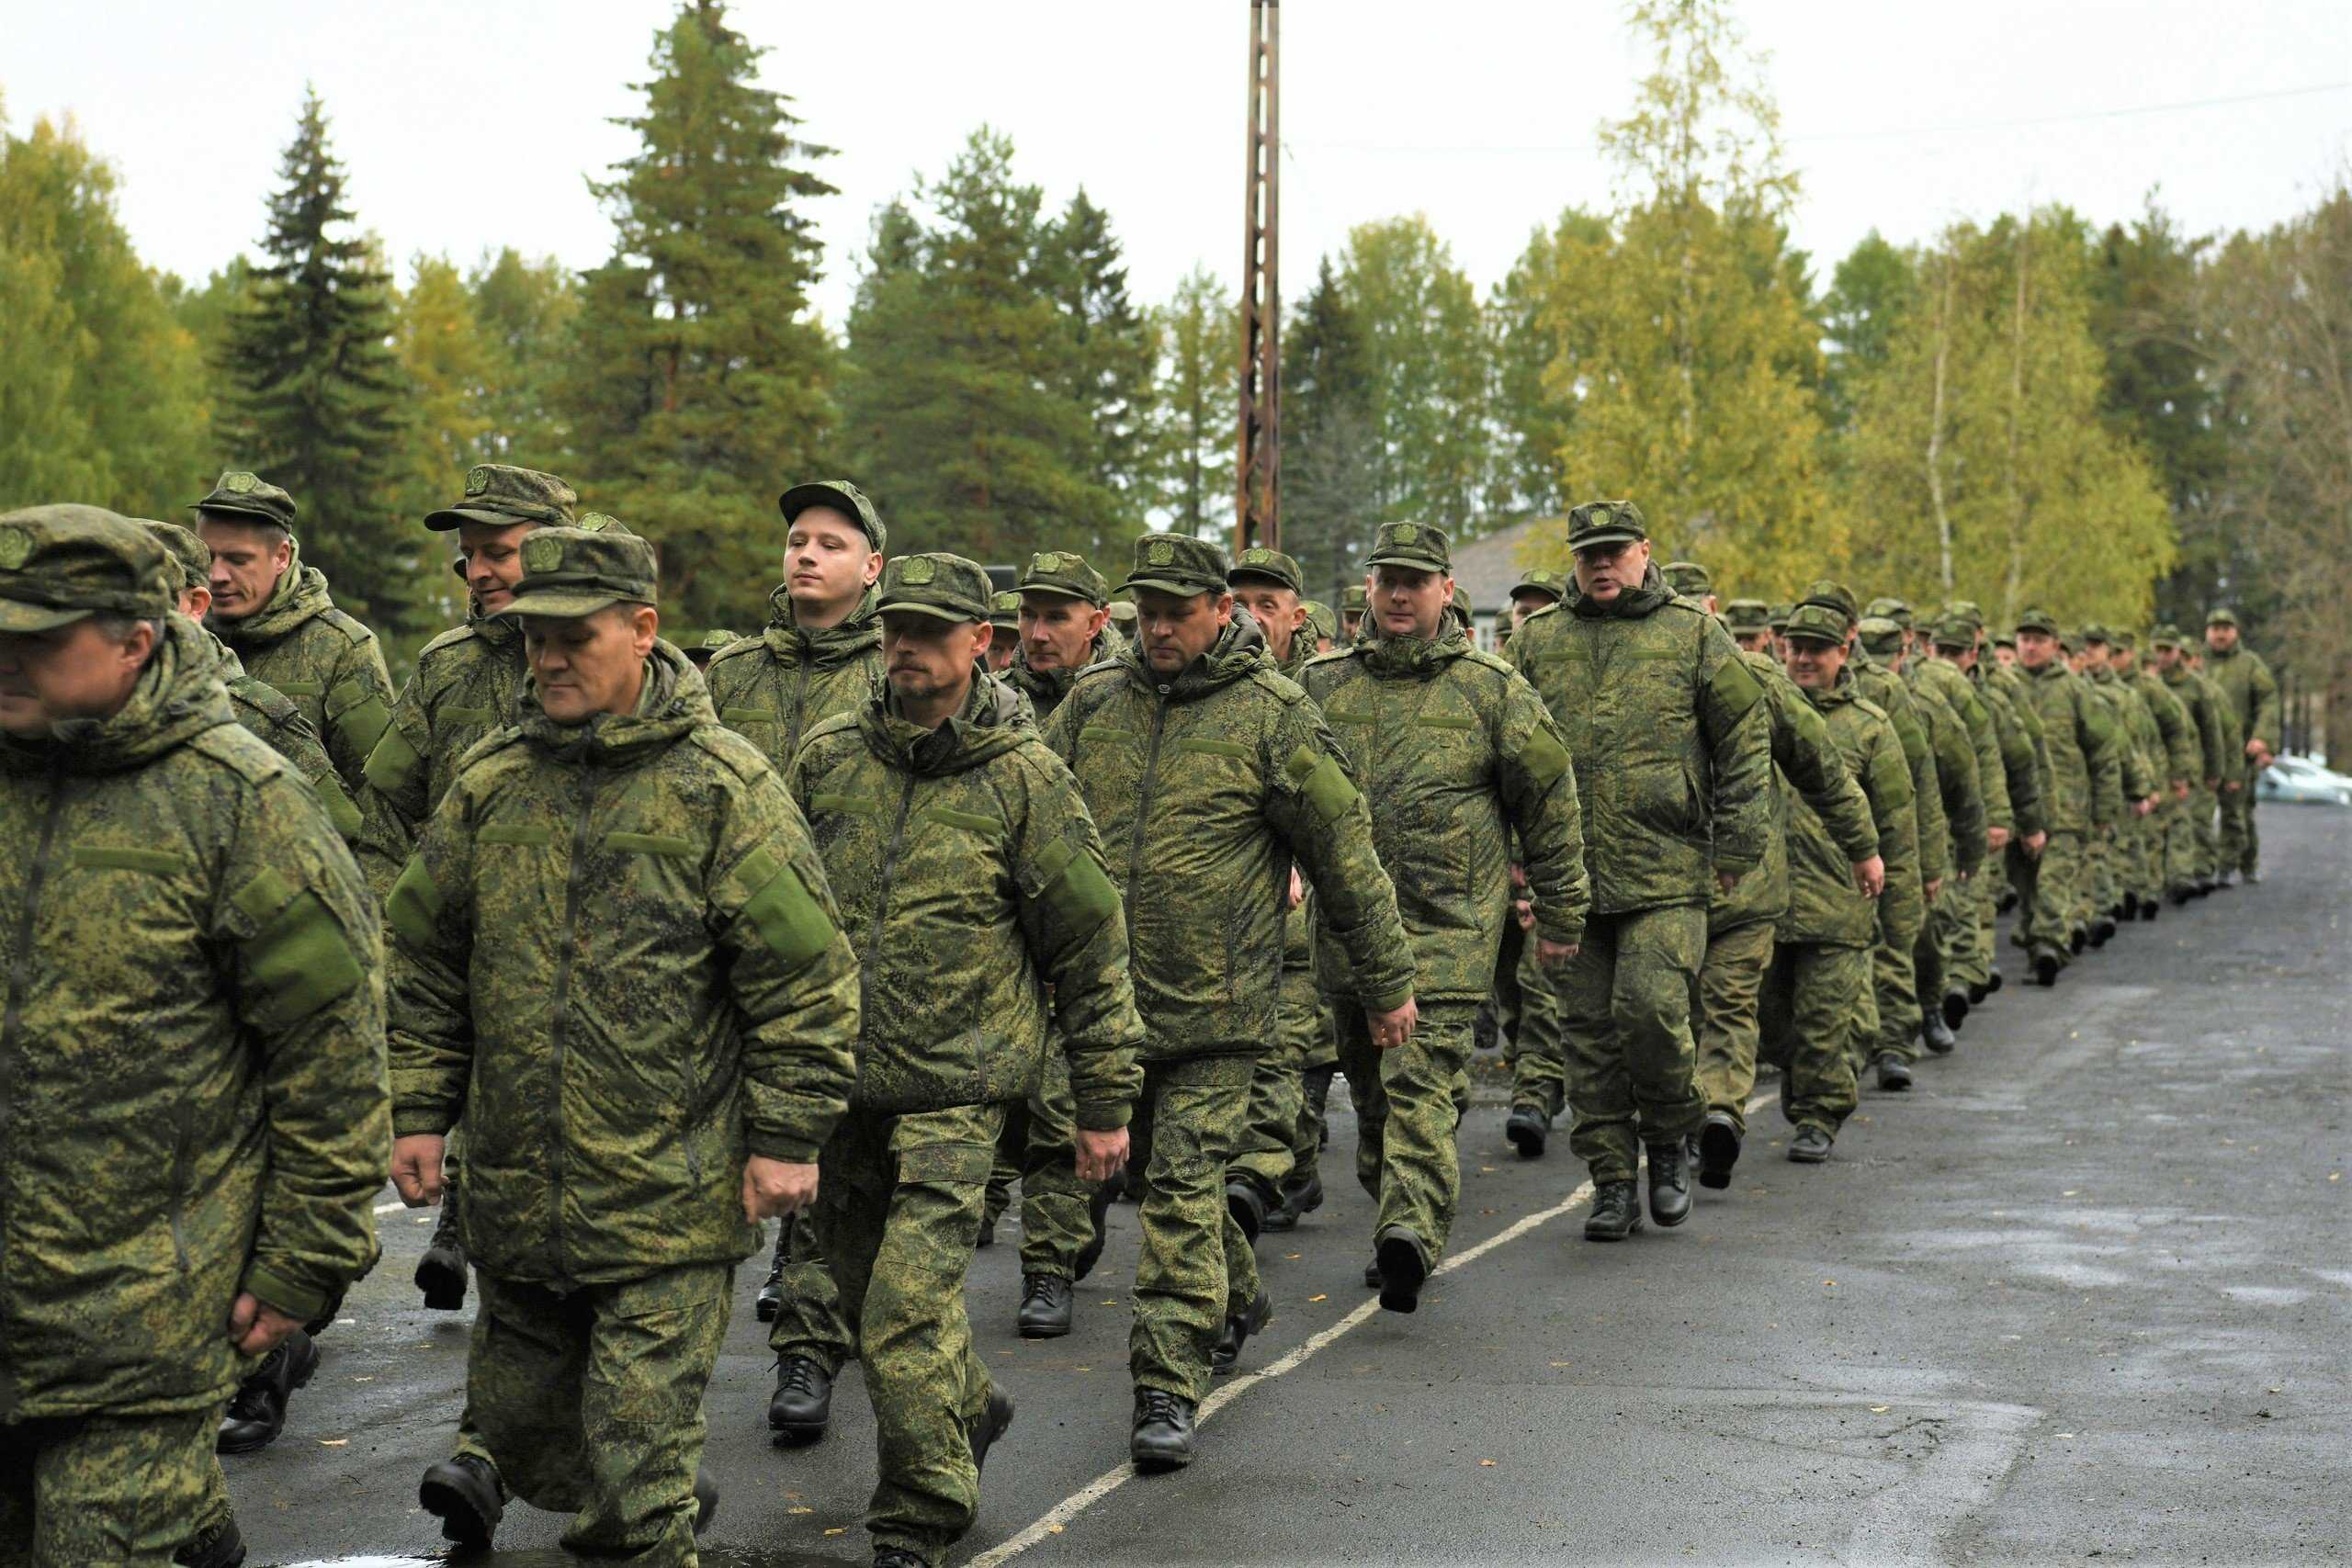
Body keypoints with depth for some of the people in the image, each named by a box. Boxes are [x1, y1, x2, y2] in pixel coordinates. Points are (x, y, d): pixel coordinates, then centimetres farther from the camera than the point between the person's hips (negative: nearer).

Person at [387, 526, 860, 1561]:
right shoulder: (489, 783, 7)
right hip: (514, 1191, 6)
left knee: (641, 1428, -4)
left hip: (671, 1196, -5)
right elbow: (423, 960, 14)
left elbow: (806, 977, -6)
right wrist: (416, 1110, 10)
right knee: (514, 1410, 18)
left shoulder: (723, 788, -7)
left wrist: (786, 1138, -9)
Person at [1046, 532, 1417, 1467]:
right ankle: (1236, 1296, 42)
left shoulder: (1271, 715, -5)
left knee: (1184, 1186, -8)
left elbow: (1345, 854, 0)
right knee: (1154, 1170, 18)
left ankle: (1168, 1390, -5)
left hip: (1214, 1003, -5)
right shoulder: (1094, 703, 7)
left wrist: (1388, 981, 3)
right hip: (1105, 995, 5)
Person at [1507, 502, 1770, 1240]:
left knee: (1652, 1008, -14)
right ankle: (1612, 1184, 12)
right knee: (1589, 1030, 4)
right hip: (1568, 871, 3)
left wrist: (1738, 844, -1)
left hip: (1666, 871, -3)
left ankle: (1670, 1139, 12)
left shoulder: (1694, 634, 5)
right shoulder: (1538, 641, 12)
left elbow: (1746, 738, 5)